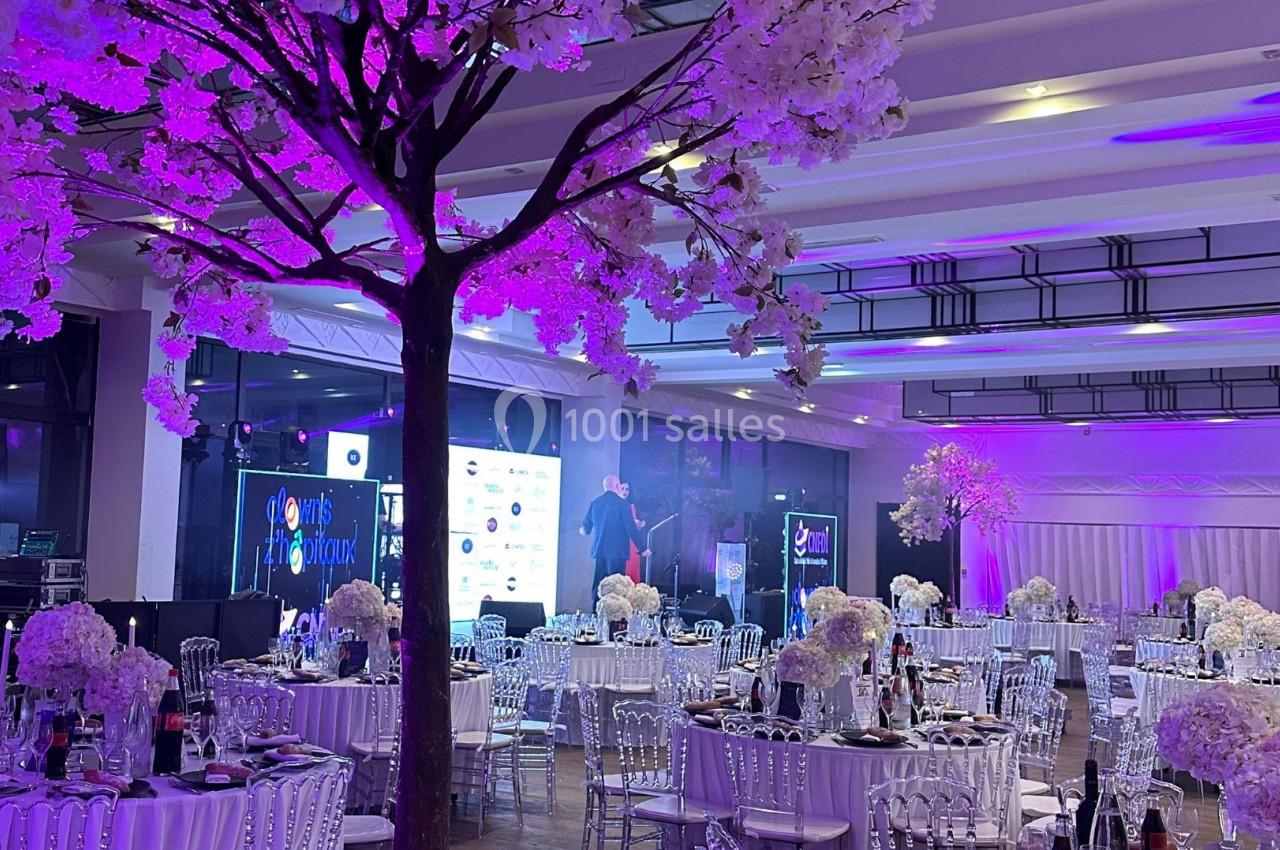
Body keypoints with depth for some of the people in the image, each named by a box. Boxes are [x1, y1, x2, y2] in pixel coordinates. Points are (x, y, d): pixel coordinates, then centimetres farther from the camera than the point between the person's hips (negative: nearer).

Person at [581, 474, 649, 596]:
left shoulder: (594, 503, 5)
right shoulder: (621, 503, -9)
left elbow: (586, 526, 14)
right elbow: (631, 528, -11)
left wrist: (585, 531, 39)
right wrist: (642, 548, -5)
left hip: (599, 549, 5)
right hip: (618, 550, -5)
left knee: (598, 584, 10)